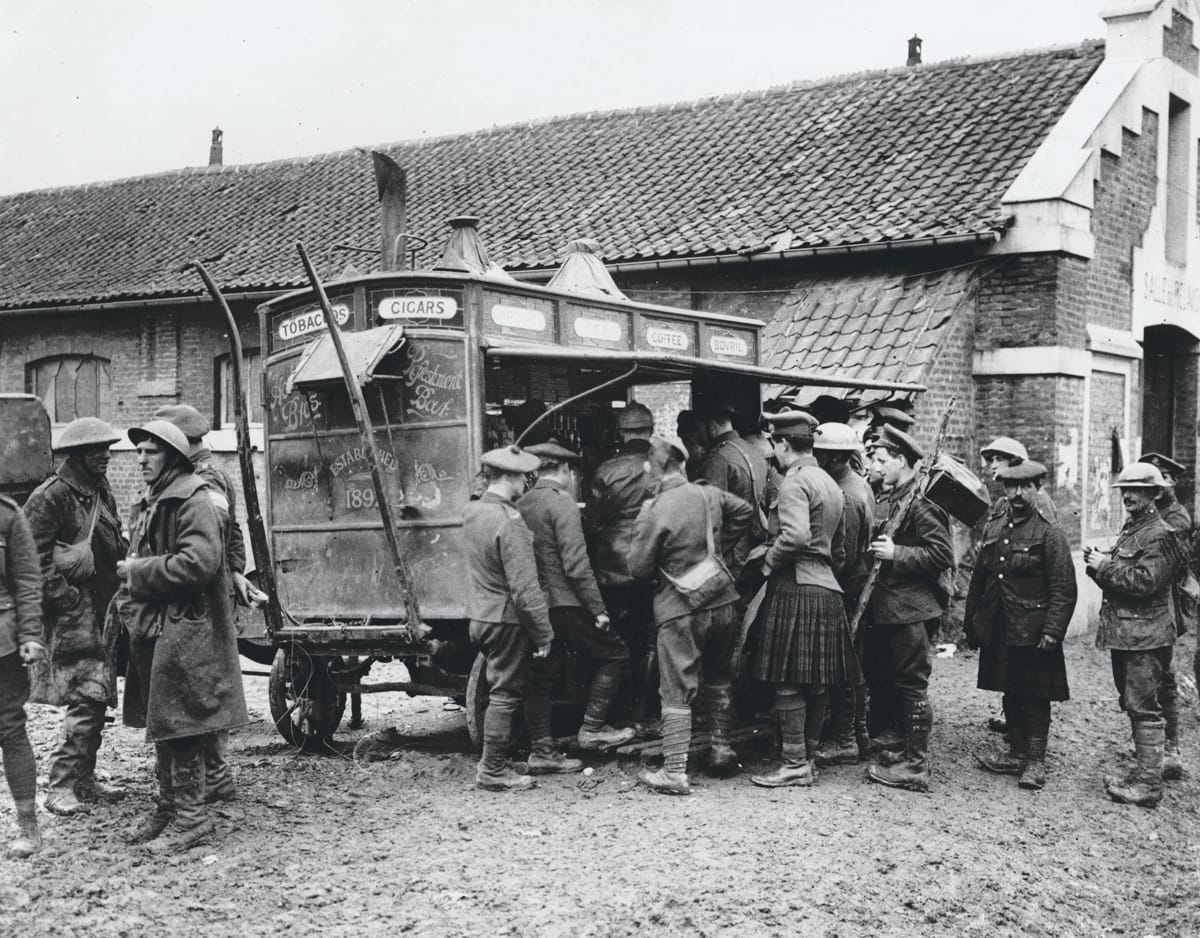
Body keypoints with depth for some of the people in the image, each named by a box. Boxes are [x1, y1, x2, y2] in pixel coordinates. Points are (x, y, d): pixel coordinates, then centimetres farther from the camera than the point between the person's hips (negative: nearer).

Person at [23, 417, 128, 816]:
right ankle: (60, 786, -6)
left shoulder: (102, 492, 15)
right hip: (73, 615, -9)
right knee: (87, 697, -12)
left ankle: (84, 779, 21)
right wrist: (65, 598, -18)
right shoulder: (51, 496, -11)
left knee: (97, 699, 12)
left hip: (101, 611, 9)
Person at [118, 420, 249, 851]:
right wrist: (127, 595, 8)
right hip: (151, 629, 9)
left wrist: (139, 572, -15)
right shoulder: (147, 506, 16)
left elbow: (200, 563, -24)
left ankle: (191, 816, 4)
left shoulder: (193, 501, -12)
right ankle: (169, 807, 26)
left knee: (180, 723, -5)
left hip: (184, 632, -9)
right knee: (160, 723, 15)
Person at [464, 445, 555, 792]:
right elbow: (525, 588, -22)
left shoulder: (472, 512, 5)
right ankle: (493, 772, 9)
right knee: (505, 694, 2)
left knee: (499, 689, 20)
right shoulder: (509, 523, -22)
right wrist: (544, 632, -15)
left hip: (479, 616, 8)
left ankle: (491, 760, 28)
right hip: (506, 620, -8)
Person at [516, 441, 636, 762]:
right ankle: (592, 729, 5)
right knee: (615, 654, 6)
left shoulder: (519, 506, 9)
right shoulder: (562, 503, -12)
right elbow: (576, 564, -17)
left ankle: (542, 751, 14)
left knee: (539, 676, 12)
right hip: (563, 603, -7)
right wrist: (599, 610, -13)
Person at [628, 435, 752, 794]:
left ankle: (674, 772, 1)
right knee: (718, 679, 23)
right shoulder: (709, 494, -1)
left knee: (677, 691, 1)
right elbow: (743, 511, 18)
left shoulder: (653, 512, -17)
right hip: (722, 600, 5)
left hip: (680, 608, -5)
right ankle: (722, 749, 32)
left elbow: (639, 568, -10)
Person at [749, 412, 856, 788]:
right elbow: (839, 550, 22)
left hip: (795, 588, -9)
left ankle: (795, 764, -2)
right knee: (816, 682, 11)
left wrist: (768, 562, -11)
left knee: (789, 682, -5)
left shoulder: (795, 481, -11)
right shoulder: (831, 484, 18)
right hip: (827, 588, 9)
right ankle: (809, 757, 18)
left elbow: (795, 535, -26)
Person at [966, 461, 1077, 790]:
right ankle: (1016, 754, 25)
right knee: (1010, 694, 14)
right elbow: (978, 580, 16)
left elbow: (1064, 589, -12)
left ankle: (1036, 761, 10)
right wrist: (971, 622, 13)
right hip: (998, 632, 6)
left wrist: (1052, 631, -18)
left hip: (1033, 633, -5)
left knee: (1035, 697, 2)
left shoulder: (1050, 533, -8)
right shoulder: (993, 528, 10)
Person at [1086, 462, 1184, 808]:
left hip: (1145, 636, -10)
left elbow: (1145, 581, -22)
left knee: (1144, 707, -8)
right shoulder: (1129, 530, 19)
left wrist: (1105, 566, -14)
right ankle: (1143, 772, 23)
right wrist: (1098, 563, 3)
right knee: (1132, 705, 14)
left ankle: (1149, 783, -4)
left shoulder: (1159, 536, -11)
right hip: (1123, 634, 10)